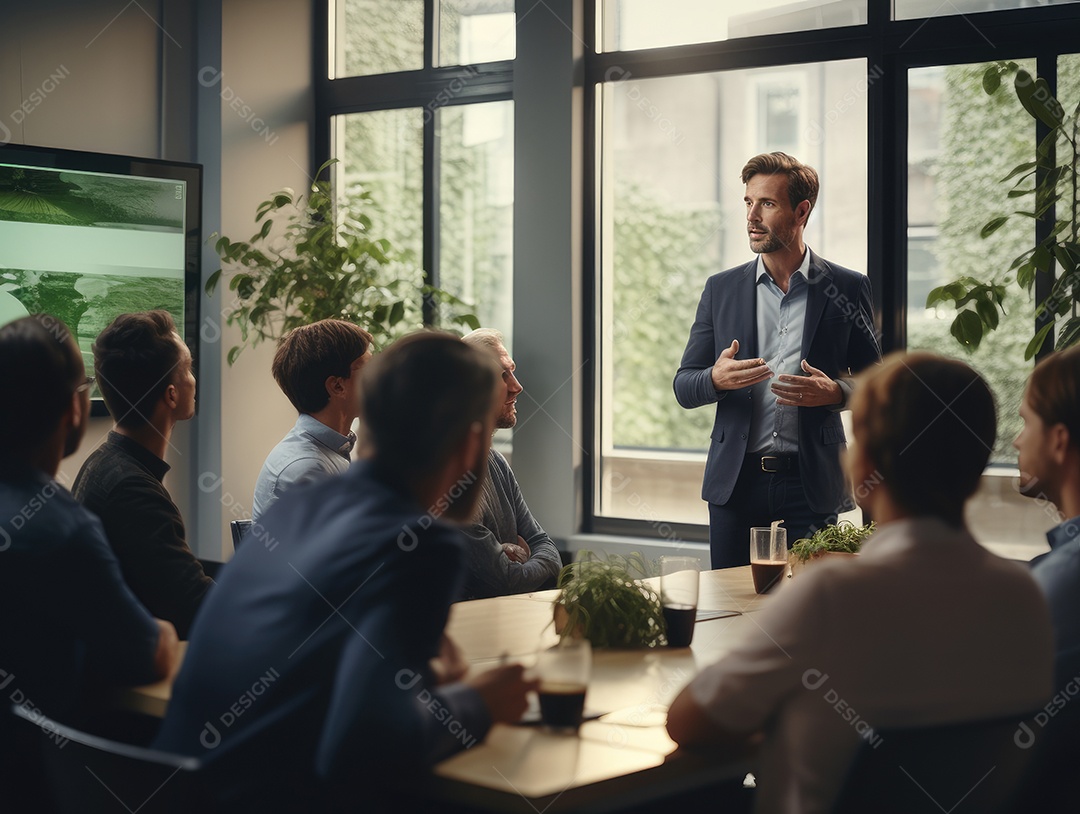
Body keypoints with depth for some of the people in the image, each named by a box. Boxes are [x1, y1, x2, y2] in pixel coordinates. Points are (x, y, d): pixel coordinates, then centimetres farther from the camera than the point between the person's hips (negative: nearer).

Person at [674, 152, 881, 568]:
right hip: (736, 484, 2)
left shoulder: (846, 288, 4)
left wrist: (836, 392, -13)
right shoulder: (721, 289, 8)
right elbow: (683, 387, 9)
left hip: (811, 485, -2)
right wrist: (716, 378, -14)